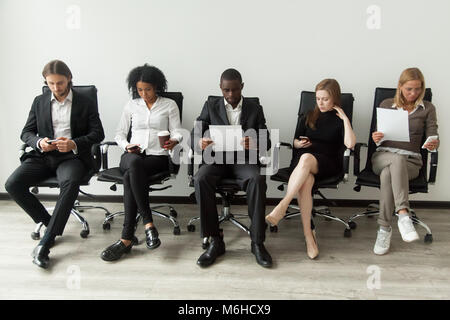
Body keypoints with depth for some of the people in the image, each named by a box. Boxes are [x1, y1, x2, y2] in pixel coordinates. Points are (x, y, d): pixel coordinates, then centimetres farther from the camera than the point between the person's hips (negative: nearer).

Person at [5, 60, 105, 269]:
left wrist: (74, 144, -18)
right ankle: (47, 222, -1)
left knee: (70, 182, -36)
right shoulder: (39, 102, 15)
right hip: (42, 156, 4)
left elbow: (98, 133, 0)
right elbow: (26, 132, 13)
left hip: (72, 156, -3)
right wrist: (39, 142, -11)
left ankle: (45, 243, -31)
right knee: (12, 184, -21)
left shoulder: (85, 103, 7)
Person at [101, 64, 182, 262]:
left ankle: (127, 238, -32)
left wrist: (173, 141, -17)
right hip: (132, 156, 2)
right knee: (134, 164, -38)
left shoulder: (169, 105, 13)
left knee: (130, 176, -35)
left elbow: (177, 132, 6)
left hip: (158, 157, -2)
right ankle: (148, 222, -37)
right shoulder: (131, 105, 19)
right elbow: (120, 133, 18)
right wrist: (126, 145, -4)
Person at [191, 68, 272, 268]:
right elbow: (194, 134, 4)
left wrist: (254, 144, -21)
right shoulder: (210, 106, 11)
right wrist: (200, 143, -23)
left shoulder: (255, 109, 11)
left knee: (257, 179, -34)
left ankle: (257, 242, -23)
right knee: (200, 179, -32)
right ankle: (215, 241, -22)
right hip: (216, 158, 1)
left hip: (243, 159, 0)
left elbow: (266, 141, 5)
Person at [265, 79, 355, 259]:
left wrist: (345, 119, -5)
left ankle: (282, 206, -41)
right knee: (305, 182, -34)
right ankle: (308, 234, -34)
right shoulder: (308, 117, 20)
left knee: (306, 158, -38)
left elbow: (350, 144, -6)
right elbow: (295, 141, 23)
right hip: (301, 160, 2)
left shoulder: (339, 120, 12)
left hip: (327, 162, -2)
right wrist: (299, 144, 0)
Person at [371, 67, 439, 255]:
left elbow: (432, 138, 9)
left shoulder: (427, 109, 15)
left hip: (411, 161, 0)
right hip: (383, 156, 0)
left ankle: (385, 228, -35)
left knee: (387, 174, -37)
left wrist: (433, 144, -17)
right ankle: (403, 214, -47)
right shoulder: (386, 105, 15)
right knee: (397, 159, -39)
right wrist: (375, 138, -13)